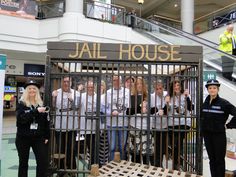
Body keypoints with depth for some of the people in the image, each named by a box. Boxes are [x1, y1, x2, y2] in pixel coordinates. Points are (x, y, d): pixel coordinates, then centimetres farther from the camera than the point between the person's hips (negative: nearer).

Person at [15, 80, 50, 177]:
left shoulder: (41, 104, 5)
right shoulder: (21, 104, -2)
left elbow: (46, 121, 5)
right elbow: (21, 119, -20)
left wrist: (47, 136, 1)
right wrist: (36, 111, -28)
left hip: (39, 137, 2)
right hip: (23, 138, -1)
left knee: (43, 162, -2)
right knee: (23, 162, 12)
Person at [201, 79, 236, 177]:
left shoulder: (224, 103, -11)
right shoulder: (205, 103, 5)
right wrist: (203, 127, 7)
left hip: (219, 135, -5)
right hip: (207, 134, 5)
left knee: (219, 160, 6)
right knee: (212, 159, 15)